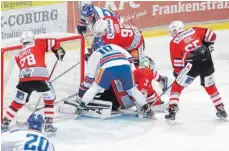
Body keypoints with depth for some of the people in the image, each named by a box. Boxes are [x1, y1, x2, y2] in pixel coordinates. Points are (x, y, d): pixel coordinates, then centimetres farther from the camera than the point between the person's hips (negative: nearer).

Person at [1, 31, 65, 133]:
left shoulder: (18, 55, 27)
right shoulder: (38, 43, 16)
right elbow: (53, 43, 6)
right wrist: (59, 51, 22)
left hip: (24, 79, 3)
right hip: (40, 76, -3)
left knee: (17, 102, 17)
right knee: (49, 99, 17)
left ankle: (5, 123, 20)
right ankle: (48, 124, 11)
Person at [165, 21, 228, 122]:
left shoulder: (174, 42, 7)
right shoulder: (193, 30, 16)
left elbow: (177, 62, 5)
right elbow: (211, 35, 11)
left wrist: (177, 72, 21)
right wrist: (208, 47, 25)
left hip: (193, 64, -4)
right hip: (207, 61, 5)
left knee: (177, 86, 9)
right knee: (210, 86, 25)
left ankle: (172, 110, 0)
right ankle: (221, 110, 29)